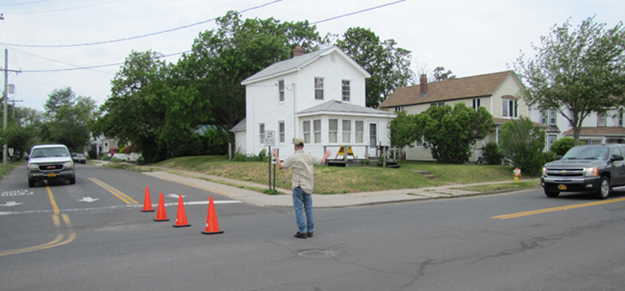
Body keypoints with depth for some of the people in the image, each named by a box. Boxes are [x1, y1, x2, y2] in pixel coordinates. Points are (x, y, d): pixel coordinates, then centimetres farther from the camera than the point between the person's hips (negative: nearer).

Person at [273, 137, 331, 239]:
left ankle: (302, 231, -1)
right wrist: (326, 155, 37)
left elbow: (280, 167, -3)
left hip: (298, 187, -5)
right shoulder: (310, 157, 3)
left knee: (298, 209, 1)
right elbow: (321, 162, 16)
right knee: (308, 209, 12)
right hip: (308, 187, 5)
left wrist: (276, 156, 12)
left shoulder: (293, 158, -11)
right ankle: (310, 231, 16)